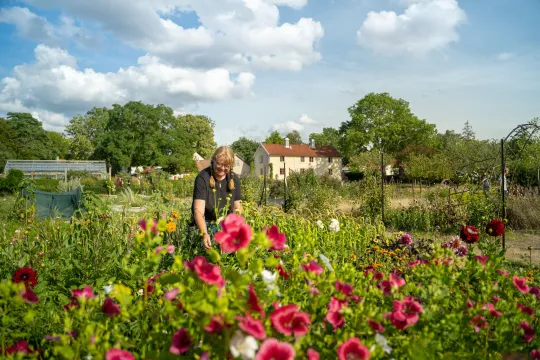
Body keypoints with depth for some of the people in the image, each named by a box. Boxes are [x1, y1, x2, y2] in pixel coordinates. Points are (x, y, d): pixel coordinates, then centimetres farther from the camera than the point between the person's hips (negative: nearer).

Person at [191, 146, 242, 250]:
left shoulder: (234, 179, 1)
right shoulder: (203, 178, -14)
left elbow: (237, 206, 6)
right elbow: (198, 210, -23)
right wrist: (204, 234, -38)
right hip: (205, 225, -4)